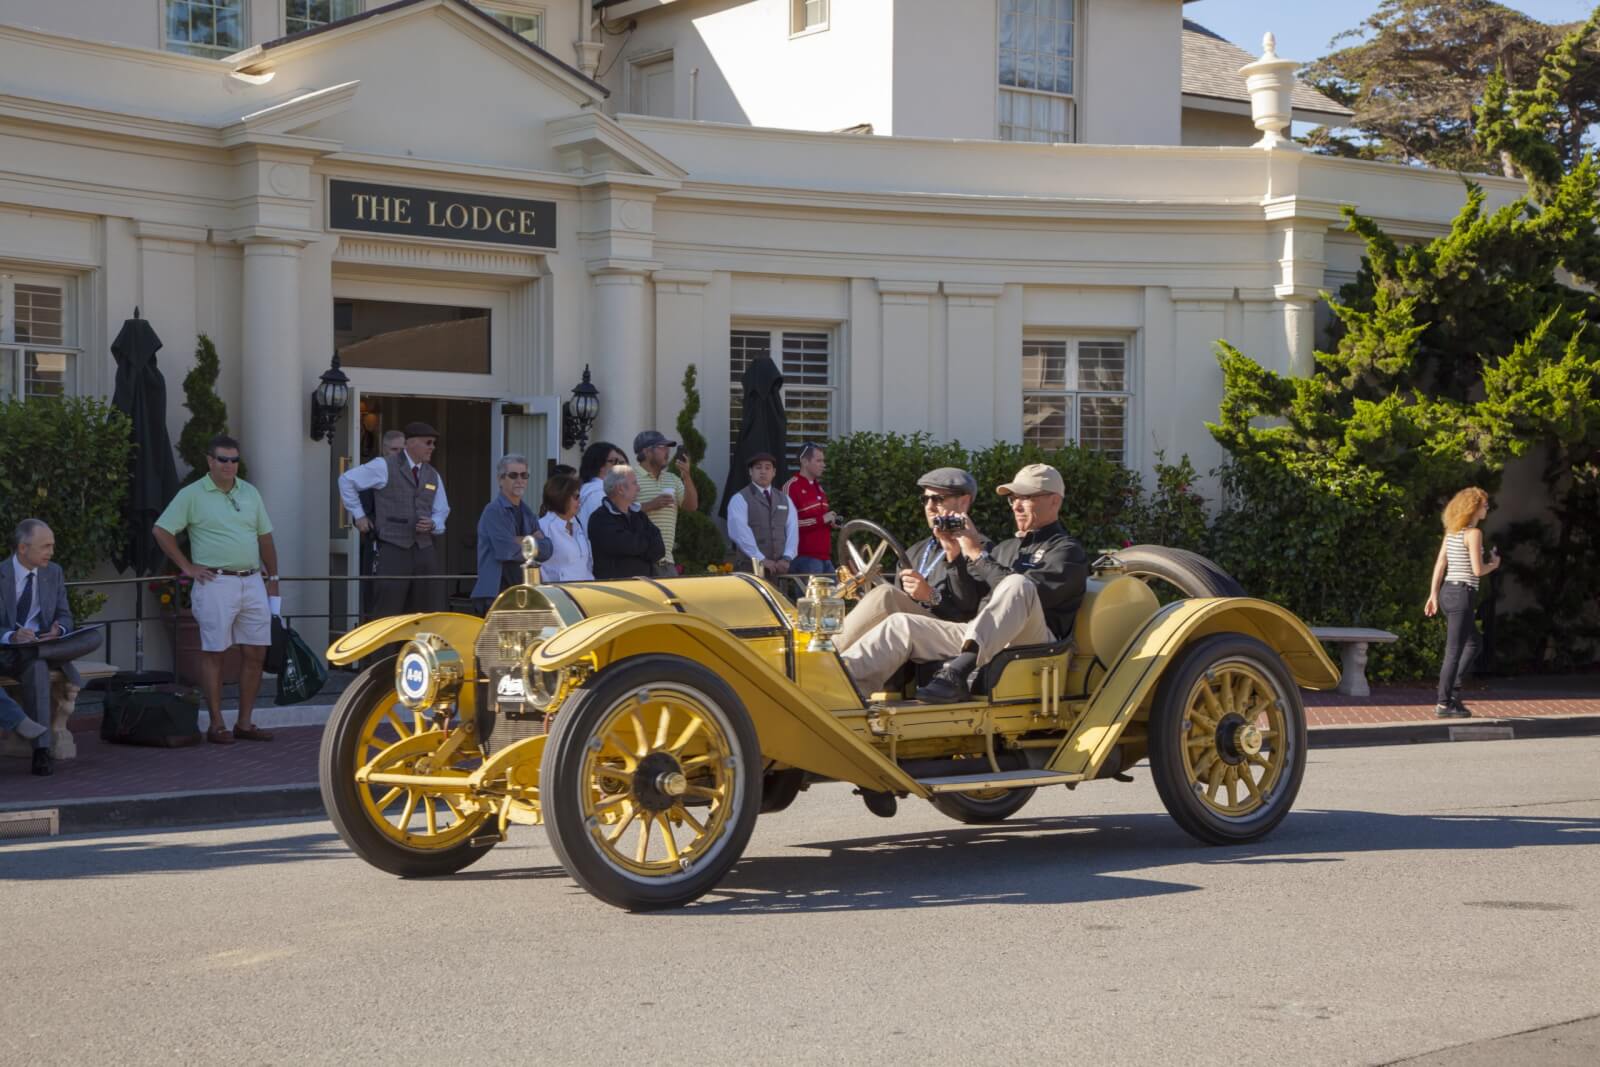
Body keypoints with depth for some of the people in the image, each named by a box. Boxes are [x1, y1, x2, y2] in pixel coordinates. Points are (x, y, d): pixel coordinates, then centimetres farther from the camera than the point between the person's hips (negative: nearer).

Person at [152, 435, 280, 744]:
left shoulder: (250, 493, 14)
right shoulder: (192, 495, -2)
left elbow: (265, 537, 19)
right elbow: (162, 530, -3)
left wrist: (272, 578, 16)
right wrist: (187, 567, -5)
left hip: (253, 582, 5)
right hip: (216, 583, -5)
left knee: (255, 653, 4)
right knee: (213, 654, -1)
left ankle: (245, 723, 12)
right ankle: (217, 725, 3)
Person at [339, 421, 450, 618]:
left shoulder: (433, 476, 17)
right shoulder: (384, 467, -1)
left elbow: (441, 511, 21)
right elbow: (347, 480, 3)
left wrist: (433, 524, -2)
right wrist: (358, 514, 2)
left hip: (426, 549, 6)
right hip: (393, 548, -6)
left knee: (430, 608, 3)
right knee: (388, 609, -7)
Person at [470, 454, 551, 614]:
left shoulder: (526, 512, 15)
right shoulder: (493, 511, -8)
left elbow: (546, 549, 4)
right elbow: (507, 551, -18)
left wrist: (522, 542, -12)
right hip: (494, 593, -7)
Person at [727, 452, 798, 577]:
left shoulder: (785, 500, 17)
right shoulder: (740, 499, 0)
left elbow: (792, 529, 8)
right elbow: (740, 532, -12)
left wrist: (787, 558, -9)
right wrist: (761, 559, -20)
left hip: (780, 567, 4)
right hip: (752, 568, -4)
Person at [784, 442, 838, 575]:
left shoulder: (818, 487, 19)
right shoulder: (792, 487, -10)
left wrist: (830, 521, 11)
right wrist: (821, 520, -17)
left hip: (825, 557, 9)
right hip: (805, 558, -9)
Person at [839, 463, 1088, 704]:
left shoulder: (1068, 551, 6)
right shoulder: (1007, 547, 27)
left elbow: (1022, 592, -11)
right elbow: (969, 599, 18)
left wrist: (978, 555, -9)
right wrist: (955, 556, 5)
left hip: (1033, 645, -7)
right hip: (977, 636, 7)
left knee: (1018, 586, -36)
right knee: (901, 624, -6)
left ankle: (957, 671, -51)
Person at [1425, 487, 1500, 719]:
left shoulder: (1452, 531, 12)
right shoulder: (1474, 533, -12)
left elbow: (1440, 564, 11)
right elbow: (1477, 570, -15)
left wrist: (1433, 594, 12)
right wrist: (1493, 564, 5)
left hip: (1447, 592, 9)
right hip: (1462, 593, -9)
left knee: (1473, 642, 21)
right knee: (1454, 650, -2)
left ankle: (1450, 691, 17)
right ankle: (1444, 703, 2)